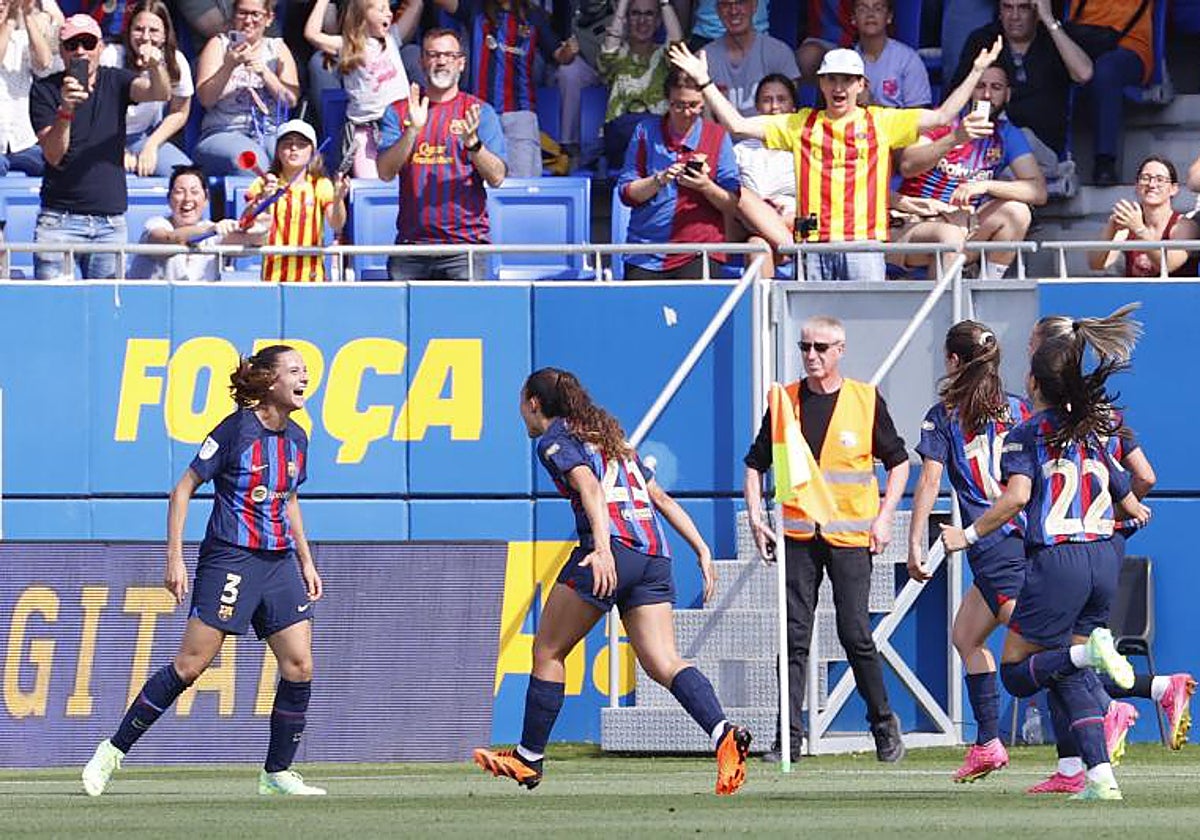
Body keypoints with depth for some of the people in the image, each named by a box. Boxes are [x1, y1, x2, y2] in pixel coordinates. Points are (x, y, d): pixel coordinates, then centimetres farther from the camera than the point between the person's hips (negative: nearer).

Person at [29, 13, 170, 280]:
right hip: (60, 216, -2)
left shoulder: (115, 81, 7)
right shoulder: (44, 90, 1)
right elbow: (53, 155, -9)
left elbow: (159, 94, -12)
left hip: (110, 222, 2)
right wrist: (65, 110, -26)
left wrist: (156, 66, -34)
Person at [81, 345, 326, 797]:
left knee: (299, 666, -3)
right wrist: (174, 558, -11)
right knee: (190, 664, -7)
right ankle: (113, 751, 3)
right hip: (230, 557, -7)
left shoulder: (296, 438, 9)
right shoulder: (236, 429, -11)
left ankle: (277, 773, 8)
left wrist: (306, 562, 20)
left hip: (280, 562, 7)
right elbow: (183, 489, -7)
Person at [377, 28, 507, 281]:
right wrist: (413, 130, -14)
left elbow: (497, 178, -2)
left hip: (466, 243, -2)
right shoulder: (399, 112, 12)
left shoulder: (479, 112, 7)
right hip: (410, 245, 2)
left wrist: (472, 141, -19)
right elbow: (385, 172, -1)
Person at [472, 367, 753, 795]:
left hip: (611, 551, -7)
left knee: (547, 650, 9)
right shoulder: (608, 436, 29)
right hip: (654, 555, 7)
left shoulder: (554, 439, 4)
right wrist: (702, 549, 22)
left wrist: (603, 548, -27)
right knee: (663, 662, -4)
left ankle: (529, 759, 15)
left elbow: (590, 488, -14)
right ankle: (724, 735, -28)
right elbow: (662, 498, 25)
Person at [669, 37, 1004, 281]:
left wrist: (977, 72, 2)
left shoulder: (882, 122, 11)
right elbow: (737, 124, 14)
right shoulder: (800, 124, 15)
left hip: (865, 240, -1)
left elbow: (942, 116, 7)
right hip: (814, 242, 2)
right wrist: (704, 82, 9)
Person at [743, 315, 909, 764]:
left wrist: (884, 520, -1)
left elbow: (898, 461, 9)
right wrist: (756, 519, 2)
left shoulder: (867, 400, 1)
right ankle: (789, 738, -1)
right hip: (797, 535, 2)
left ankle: (884, 723, 15)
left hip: (851, 536, -2)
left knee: (855, 634, -4)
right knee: (794, 637, -2)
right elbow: (756, 463, 14)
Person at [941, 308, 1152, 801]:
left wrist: (969, 535, -6)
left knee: (1016, 672, 6)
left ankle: (1090, 651, -23)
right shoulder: (1093, 430, 13)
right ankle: (1101, 775, -1)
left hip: (1057, 559, -6)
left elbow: (1016, 496, -17)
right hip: (1104, 561, 6)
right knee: (1064, 677, 16)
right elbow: (1125, 496, 20)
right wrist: (1137, 510, 44)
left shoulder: (1028, 433, -3)